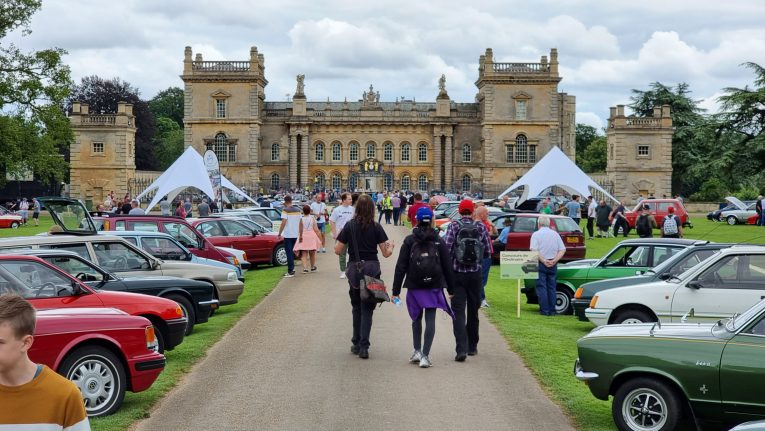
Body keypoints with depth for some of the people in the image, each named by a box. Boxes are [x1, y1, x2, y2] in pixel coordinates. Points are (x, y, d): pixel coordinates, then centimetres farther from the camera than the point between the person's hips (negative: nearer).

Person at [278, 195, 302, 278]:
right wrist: (300, 233, 20)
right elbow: (300, 223, 12)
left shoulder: (285, 210, -12)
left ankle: (290, 271, -6)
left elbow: (283, 222, -19)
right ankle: (292, 268, 24)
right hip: (295, 234, 6)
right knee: (292, 252, 20)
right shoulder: (298, 210, 7)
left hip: (287, 235, -6)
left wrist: (279, 233, -12)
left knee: (289, 252, -3)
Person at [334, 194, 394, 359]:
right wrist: (391, 246, 20)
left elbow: (338, 251, -1)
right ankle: (363, 346, -4)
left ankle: (356, 343, 22)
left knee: (356, 308, 16)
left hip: (354, 270, 1)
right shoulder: (376, 227, -4)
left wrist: (338, 239, 19)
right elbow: (386, 253, -1)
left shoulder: (349, 226, -2)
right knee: (367, 309, 3)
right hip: (372, 269, -1)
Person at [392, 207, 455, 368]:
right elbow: (447, 267, 2)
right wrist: (451, 289, 10)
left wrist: (396, 290, -1)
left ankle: (417, 351, 20)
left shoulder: (409, 241, -2)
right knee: (430, 320, 0)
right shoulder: (439, 242, 1)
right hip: (434, 287, 0)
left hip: (414, 287, 0)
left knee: (416, 319, 19)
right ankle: (425, 356, -6)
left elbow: (401, 267, -4)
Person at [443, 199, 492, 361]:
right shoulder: (481, 228, -2)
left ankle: (461, 349, -16)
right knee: (473, 311, 16)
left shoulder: (453, 227, -8)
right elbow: (487, 253, -1)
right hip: (475, 274, 2)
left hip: (457, 275, -2)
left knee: (458, 312, -2)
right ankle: (472, 346, 26)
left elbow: (446, 250, -14)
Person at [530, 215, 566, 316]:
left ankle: (544, 310, -3)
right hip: (553, 266, 4)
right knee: (551, 287, 11)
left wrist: (543, 261, -16)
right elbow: (563, 250, 2)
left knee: (541, 287, 1)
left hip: (541, 264, -4)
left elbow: (534, 251, -17)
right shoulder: (555, 234, 8)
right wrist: (554, 261, -7)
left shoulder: (536, 234, -5)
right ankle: (552, 310, 10)